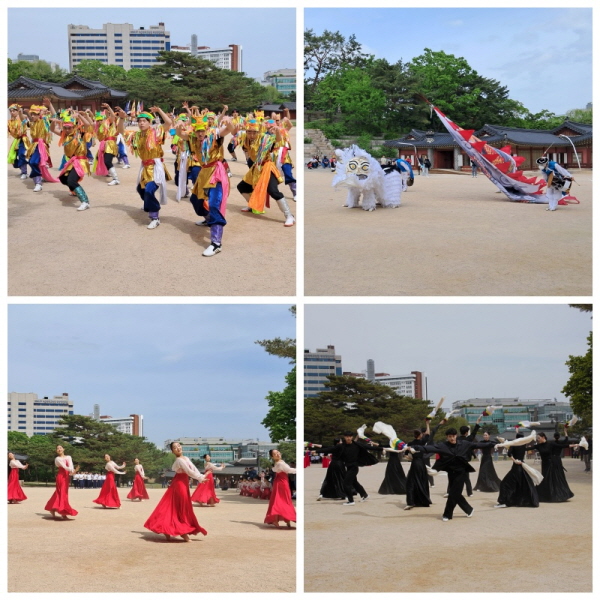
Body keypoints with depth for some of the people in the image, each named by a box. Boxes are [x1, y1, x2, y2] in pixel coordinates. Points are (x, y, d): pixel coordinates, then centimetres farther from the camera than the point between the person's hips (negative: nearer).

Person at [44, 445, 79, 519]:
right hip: (61, 476, -6)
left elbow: (70, 466, -6)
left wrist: (73, 471, -29)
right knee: (62, 493, -8)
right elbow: (64, 467, -18)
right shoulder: (57, 459, -4)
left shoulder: (68, 457, 12)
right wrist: (72, 471, -34)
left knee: (59, 493, 10)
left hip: (66, 476, 6)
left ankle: (52, 509, 22)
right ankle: (63, 513, -9)